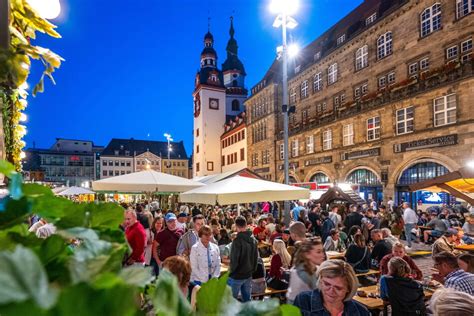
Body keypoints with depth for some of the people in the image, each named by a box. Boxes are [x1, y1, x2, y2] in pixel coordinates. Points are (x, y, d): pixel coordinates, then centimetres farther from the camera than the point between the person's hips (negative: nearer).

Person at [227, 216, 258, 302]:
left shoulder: (237, 240, -20)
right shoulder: (253, 240, 2)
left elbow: (234, 259, -19)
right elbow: (256, 257, 9)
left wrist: (231, 271, -4)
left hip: (237, 276, -6)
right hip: (248, 275, 6)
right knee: (247, 299, 16)